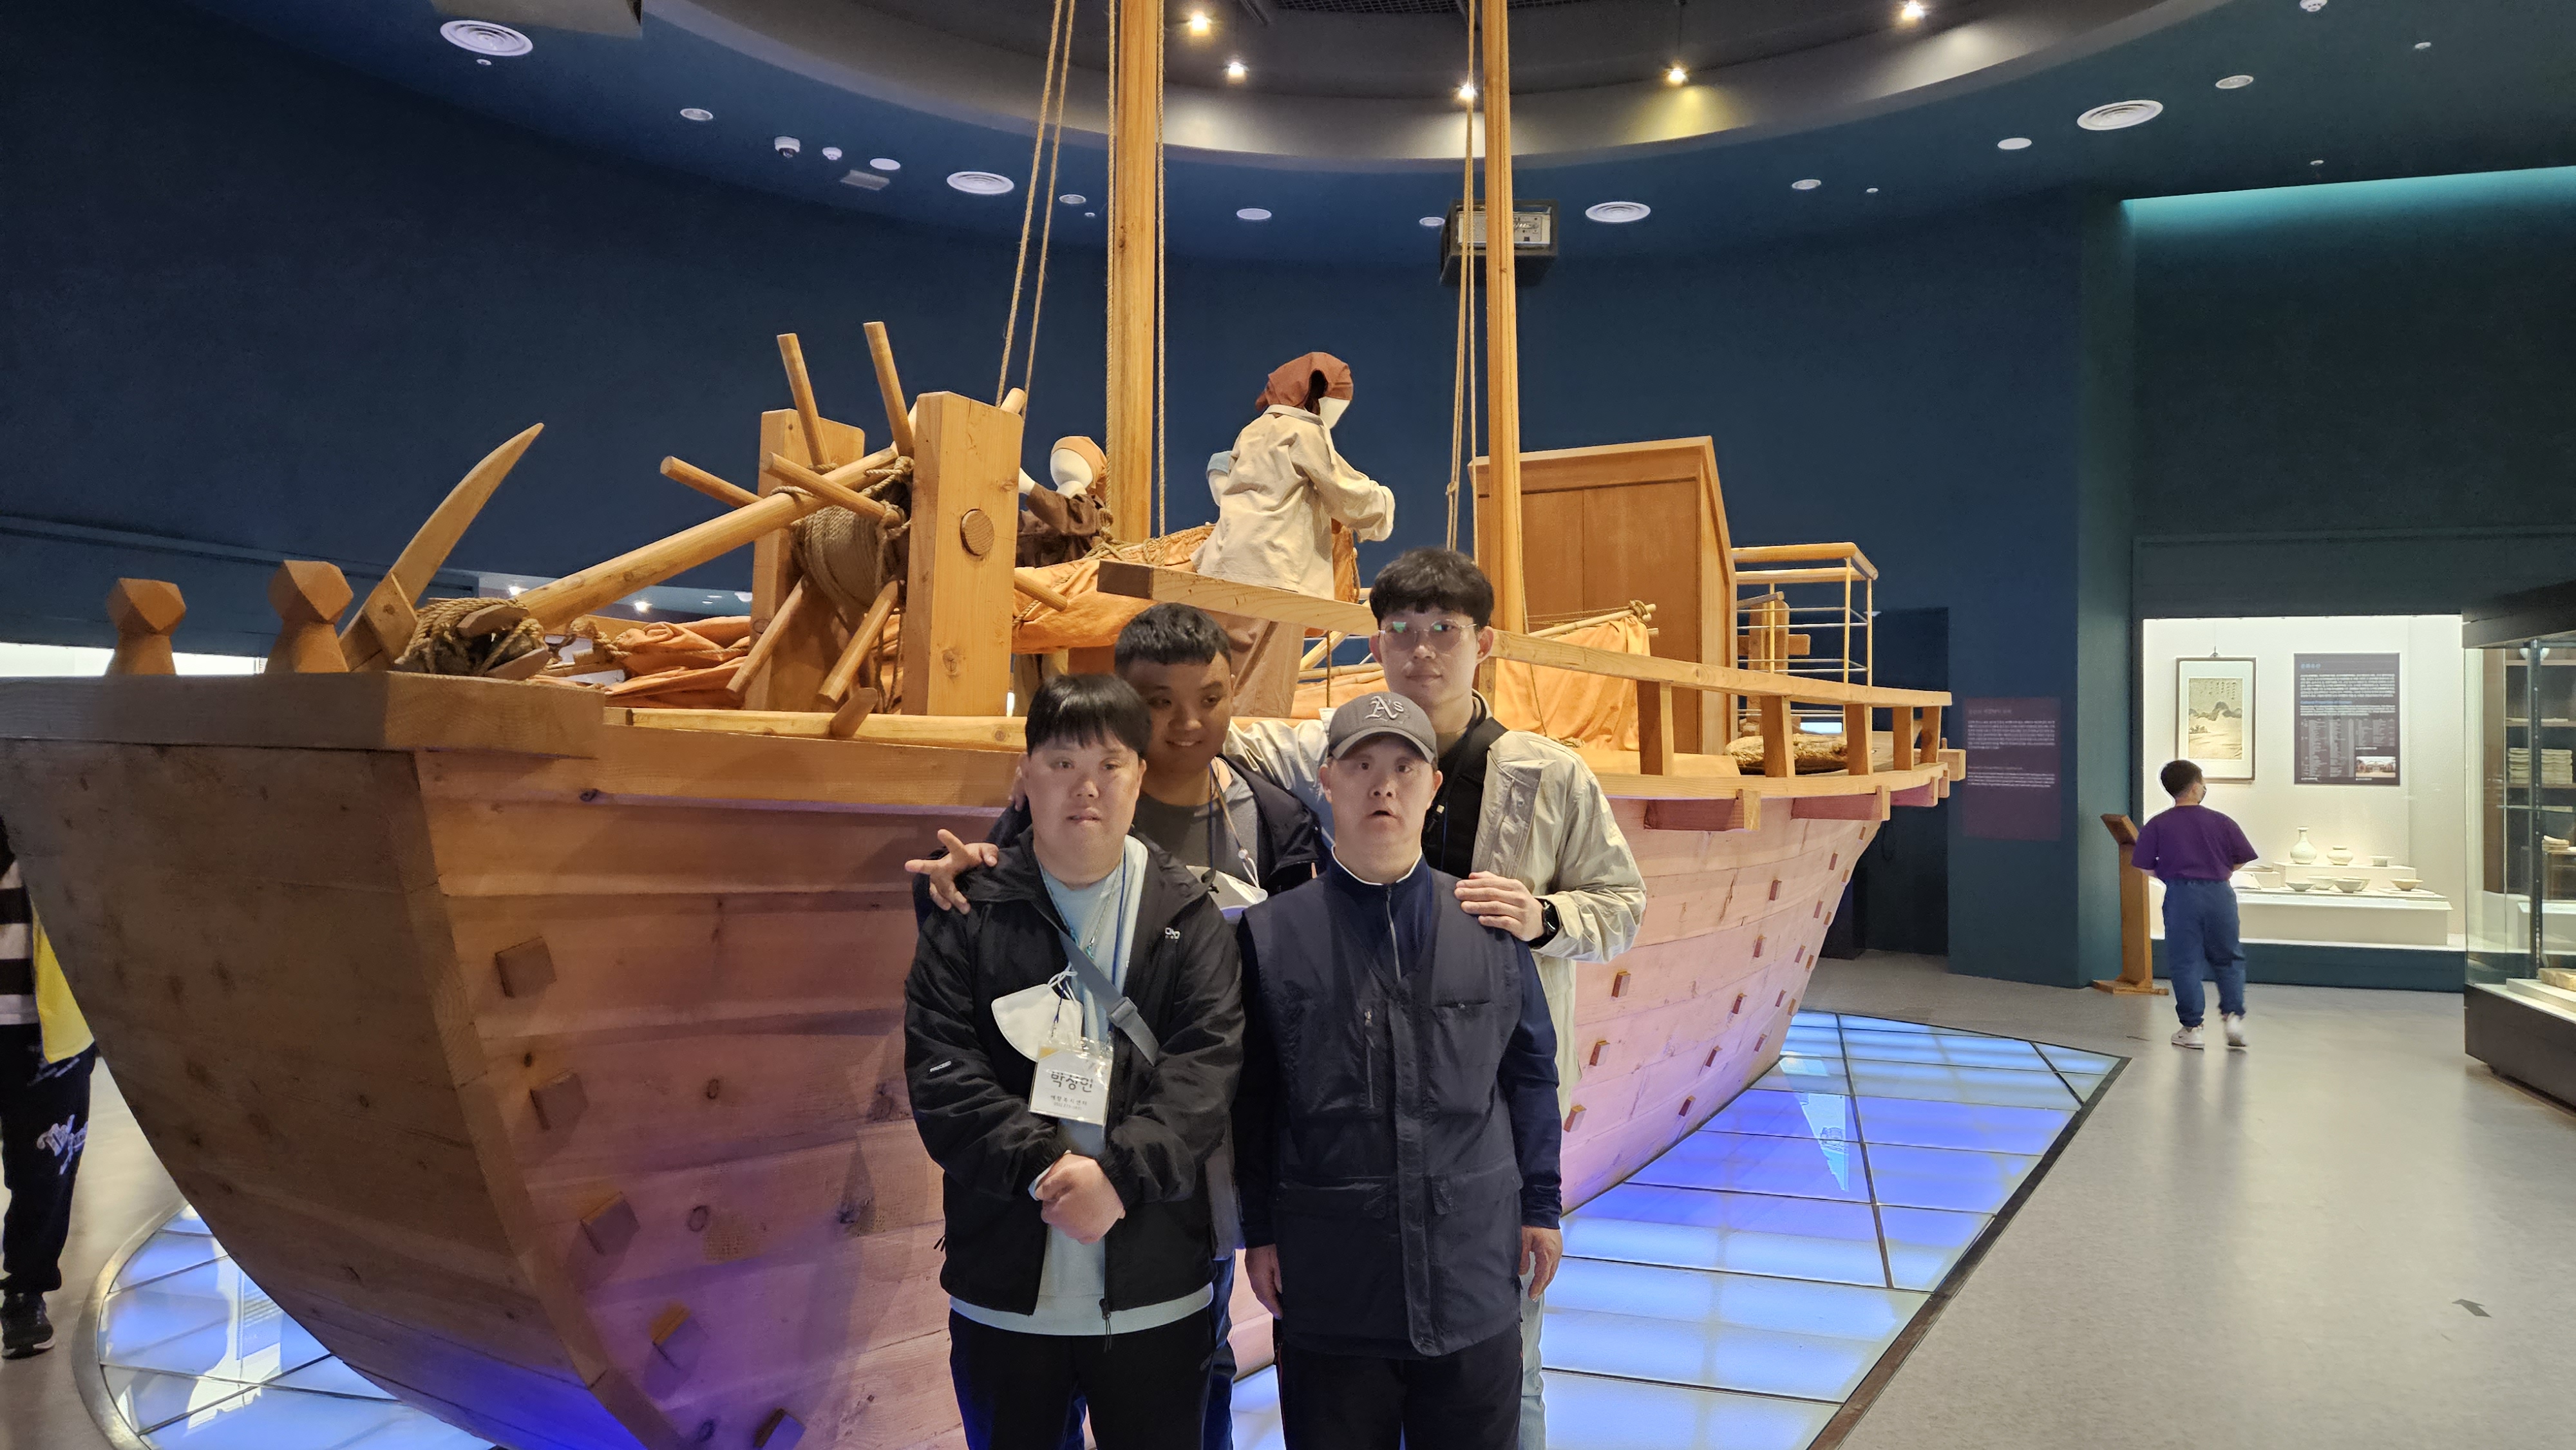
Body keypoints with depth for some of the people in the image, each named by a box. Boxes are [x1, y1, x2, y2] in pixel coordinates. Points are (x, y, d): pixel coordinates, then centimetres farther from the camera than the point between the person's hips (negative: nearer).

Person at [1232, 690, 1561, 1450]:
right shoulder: (1271, 932, -4)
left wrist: (1540, 1206, 9)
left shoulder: (1489, 925, 1)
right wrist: (1259, 1233, 3)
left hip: (1473, 1273, 2)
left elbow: (1530, 1071, 8)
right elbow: (1252, 1096, 1)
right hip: (1328, 1283, -1)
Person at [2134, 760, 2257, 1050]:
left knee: (2185, 962, 5)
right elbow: (2241, 859, 6)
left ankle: (2191, 1028, 6)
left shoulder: (2157, 826, -3)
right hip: (2219, 893, 1)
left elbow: (2145, 866, -4)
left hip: (2181, 895, -1)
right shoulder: (2221, 821, 0)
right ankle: (2234, 1014, 3)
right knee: (2228, 959, 16)